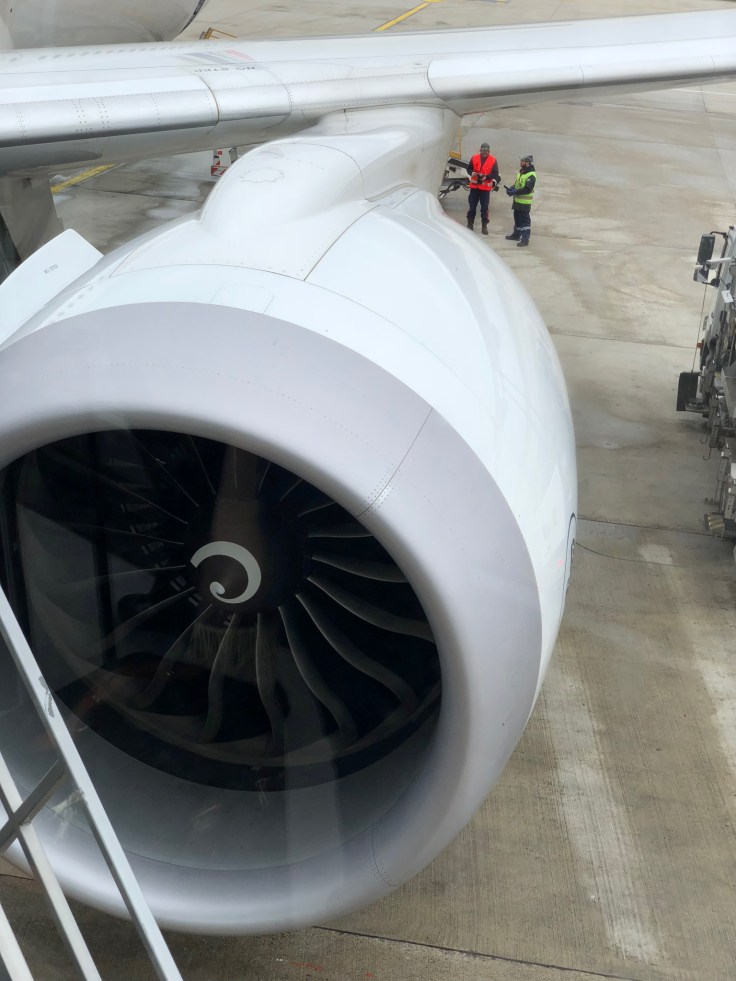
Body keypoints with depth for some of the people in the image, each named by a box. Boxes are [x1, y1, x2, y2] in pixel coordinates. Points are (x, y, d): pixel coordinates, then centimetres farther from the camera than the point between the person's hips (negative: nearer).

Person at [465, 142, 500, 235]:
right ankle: (470, 224, 19)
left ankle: (484, 226, 9)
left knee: (484, 208, 1)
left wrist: (487, 177, -23)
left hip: (486, 187, -2)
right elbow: (469, 168, 7)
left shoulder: (493, 160, -6)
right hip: (474, 186, 2)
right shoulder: (474, 158, 0)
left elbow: (495, 174, -7)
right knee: (472, 206, 7)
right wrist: (472, 173, -15)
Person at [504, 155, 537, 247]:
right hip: (517, 200, 9)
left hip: (524, 203, -9)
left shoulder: (531, 175, -19)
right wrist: (511, 189, 0)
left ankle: (525, 239, -7)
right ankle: (516, 234, 35)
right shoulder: (521, 172, 11)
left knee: (525, 220, -7)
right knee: (517, 218, 21)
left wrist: (515, 192, -27)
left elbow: (527, 189, -26)